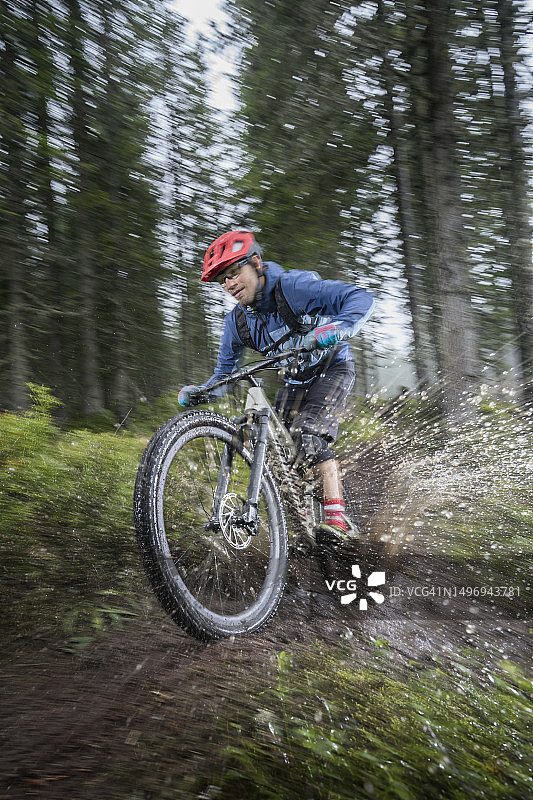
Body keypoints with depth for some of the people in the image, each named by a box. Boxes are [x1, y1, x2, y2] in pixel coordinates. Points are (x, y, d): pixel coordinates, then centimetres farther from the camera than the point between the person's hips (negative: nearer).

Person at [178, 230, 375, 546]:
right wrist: (199, 393, -20)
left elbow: (361, 298, -35)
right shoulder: (237, 322, -8)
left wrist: (336, 330, -55)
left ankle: (339, 519, -28)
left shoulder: (294, 286, -27)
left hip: (333, 368, -6)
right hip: (295, 381, 6)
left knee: (308, 436, -28)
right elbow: (225, 371, 1)